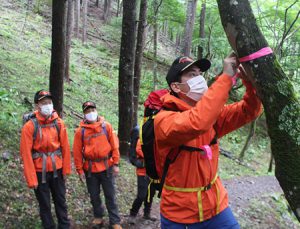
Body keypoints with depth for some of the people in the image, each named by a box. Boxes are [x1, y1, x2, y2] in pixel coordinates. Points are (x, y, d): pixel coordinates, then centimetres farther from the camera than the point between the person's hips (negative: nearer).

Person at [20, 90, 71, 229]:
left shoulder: (59, 123, -3)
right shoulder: (30, 126, -12)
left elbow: (65, 147, 1)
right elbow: (26, 153, -12)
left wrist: (66, 169, 1)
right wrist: (31, 179, -13)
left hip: (57, 169, 3)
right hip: (40, 171, -2)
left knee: (60, 200, 15)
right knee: (44, 204, 11)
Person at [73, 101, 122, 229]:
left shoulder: (106, 126, -2)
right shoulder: (81, 130, -2)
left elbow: (114, 145, -1)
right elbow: (77, 152, 0)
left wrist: (115, 164, -4)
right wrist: (80, 170, -2)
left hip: (106, 167, -1)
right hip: (90, 169, 1)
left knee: (110, 196, 5)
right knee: (94, 196, 13)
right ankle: (98, 217, 33)